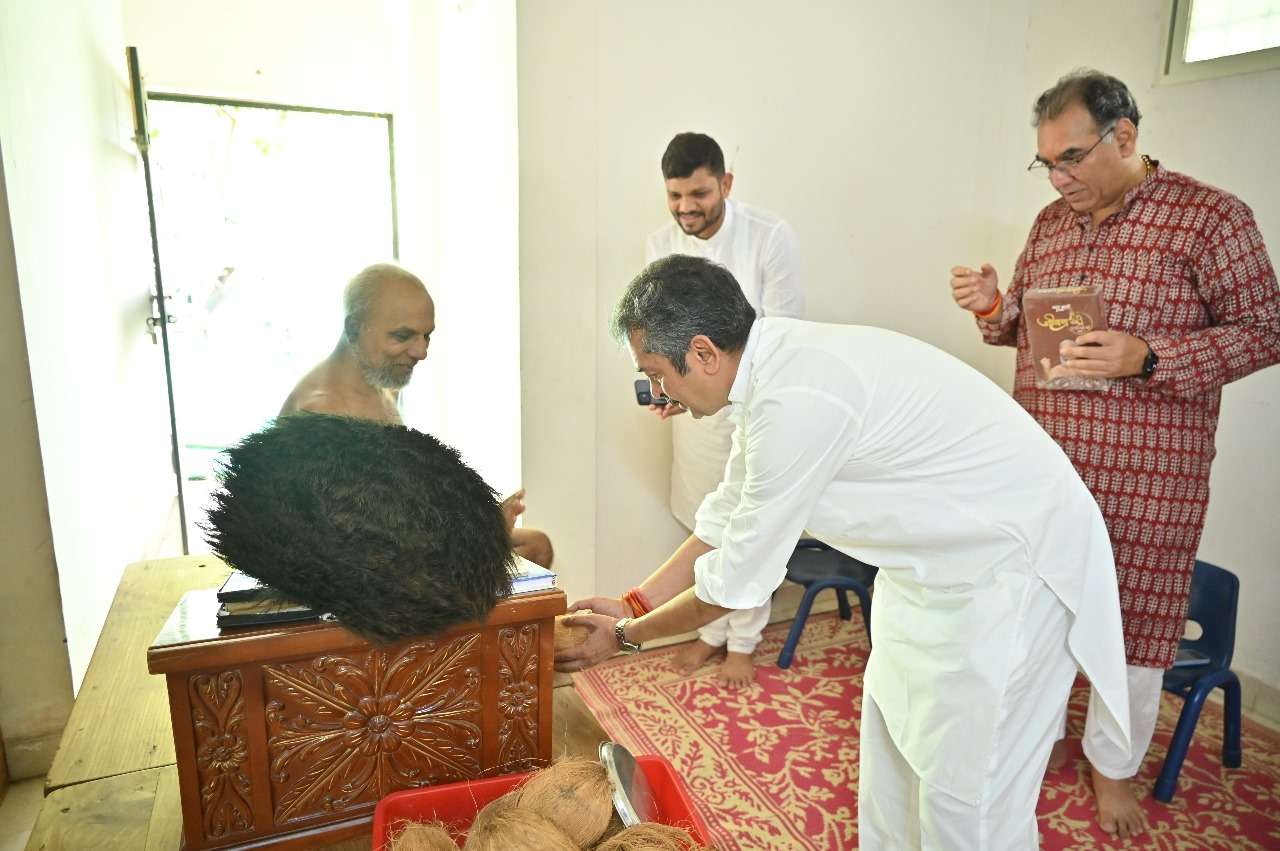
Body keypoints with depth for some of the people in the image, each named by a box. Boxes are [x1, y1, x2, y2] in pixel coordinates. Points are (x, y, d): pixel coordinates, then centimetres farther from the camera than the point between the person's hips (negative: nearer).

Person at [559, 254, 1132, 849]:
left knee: (968, 786, 2)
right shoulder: (773, 367, -3)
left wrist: (626, 636, -6)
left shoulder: (797, 399, -32)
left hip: (1013, 559, -9)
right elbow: (727, 520, 8)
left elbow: (737, 579, -21)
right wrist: (633, 605, 8)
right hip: (940, 553, 9)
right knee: (894, 735, 21)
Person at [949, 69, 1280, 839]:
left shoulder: (1212, 217, -7)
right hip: (1039, 463, 5)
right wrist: (993, 308, -6)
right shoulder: (1050, 223, 9)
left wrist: (1146, 359, -22)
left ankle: (1113, 767, 32)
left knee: (1133, 620, 9)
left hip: (1145, 477, -4)